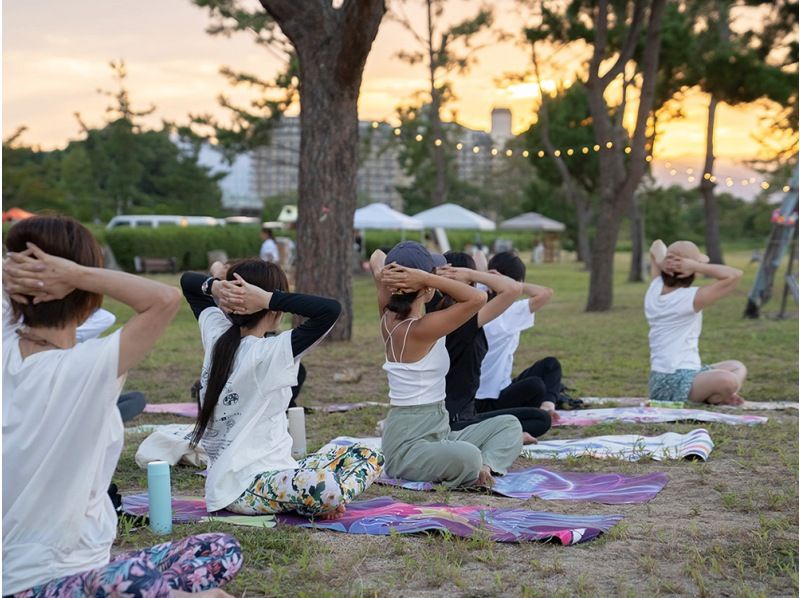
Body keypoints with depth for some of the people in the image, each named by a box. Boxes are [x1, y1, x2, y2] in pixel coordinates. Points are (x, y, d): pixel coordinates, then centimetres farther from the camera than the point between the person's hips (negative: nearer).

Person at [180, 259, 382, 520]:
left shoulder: (216, 336, 5)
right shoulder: (271, 354, -18)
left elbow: (188, 281, 20)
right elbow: (330, 309, -28)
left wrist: (216, 286, -2)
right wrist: (266, 298, -21)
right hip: (246, 489, -9)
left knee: (368, 457, 6)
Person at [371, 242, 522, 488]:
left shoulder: (389, 318, 6)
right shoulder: (420, 329, -20)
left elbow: (377, 257, 19)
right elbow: (478, 298, -26)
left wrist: (383, 272, -4)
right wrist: (426, 278, -24)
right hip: (408, 446, -10)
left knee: (509, 424, 9)